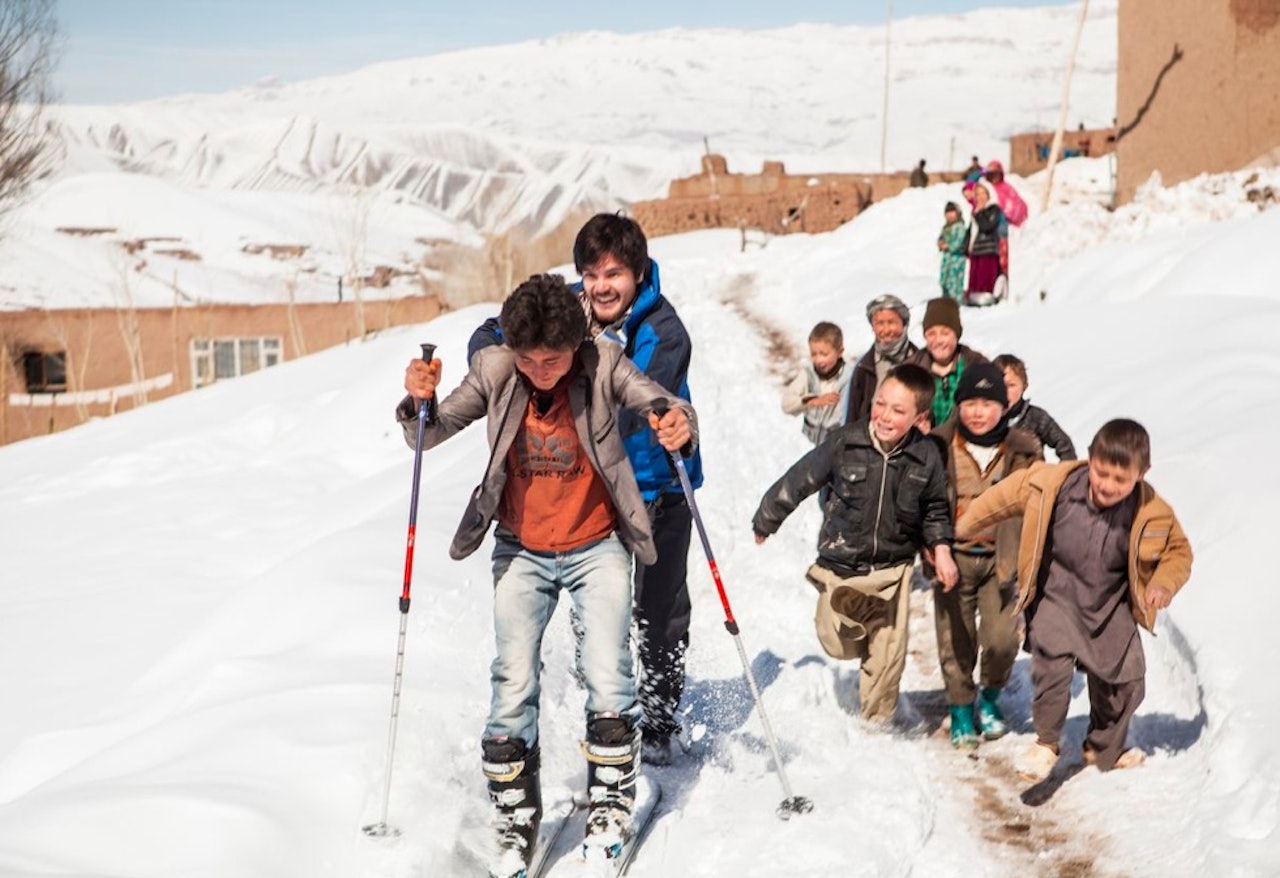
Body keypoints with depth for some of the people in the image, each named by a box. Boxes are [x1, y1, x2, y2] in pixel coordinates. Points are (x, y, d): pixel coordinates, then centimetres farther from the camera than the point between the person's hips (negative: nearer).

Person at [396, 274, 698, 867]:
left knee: (608, 678, -8)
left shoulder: (603, 365, -15)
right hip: (521, 552, 1)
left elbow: (661, 403, -21)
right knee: (513, 686, -3)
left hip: (597, 547, -1)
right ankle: (515, 815, 14)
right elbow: (430, 435, -9)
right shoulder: (494, 370, -12)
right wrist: (419, 402, -32)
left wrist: (678, 424, -45)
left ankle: (610, 797, 14)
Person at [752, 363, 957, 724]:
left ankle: (873, 725, 23)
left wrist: (941, 547, -5)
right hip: (841, 565, -1)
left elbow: (935, 508, 10)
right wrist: (764, 524, 6)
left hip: (893, 569, 1)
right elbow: (798, 481, -3)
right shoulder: (845, 443, -14)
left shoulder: (926, 457, -8)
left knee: (887, 658, 4)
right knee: (840, 647, 7)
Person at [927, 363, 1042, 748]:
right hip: (954, 556, 0)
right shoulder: (940, 446, -3)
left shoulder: (1023, 450, 0)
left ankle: (989, 698, 22)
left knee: (1002, 638, -5)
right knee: (956, 640, 3)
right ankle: (960, 708, 23)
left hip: (1002, 557, 0)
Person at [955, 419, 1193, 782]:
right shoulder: (1052, 484, -23)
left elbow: (1178, 550, 0)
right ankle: (1046, 742, -2)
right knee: (1052, 661, -24)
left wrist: (1164, 584, -20)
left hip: (1111, 605, 3)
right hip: (1057, 595, -2)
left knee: (1124, 680, 10)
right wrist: (964, 527, 5)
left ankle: (1105, 748, 38)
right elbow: (1007, 494, -6)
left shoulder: (1151, 513, -18)